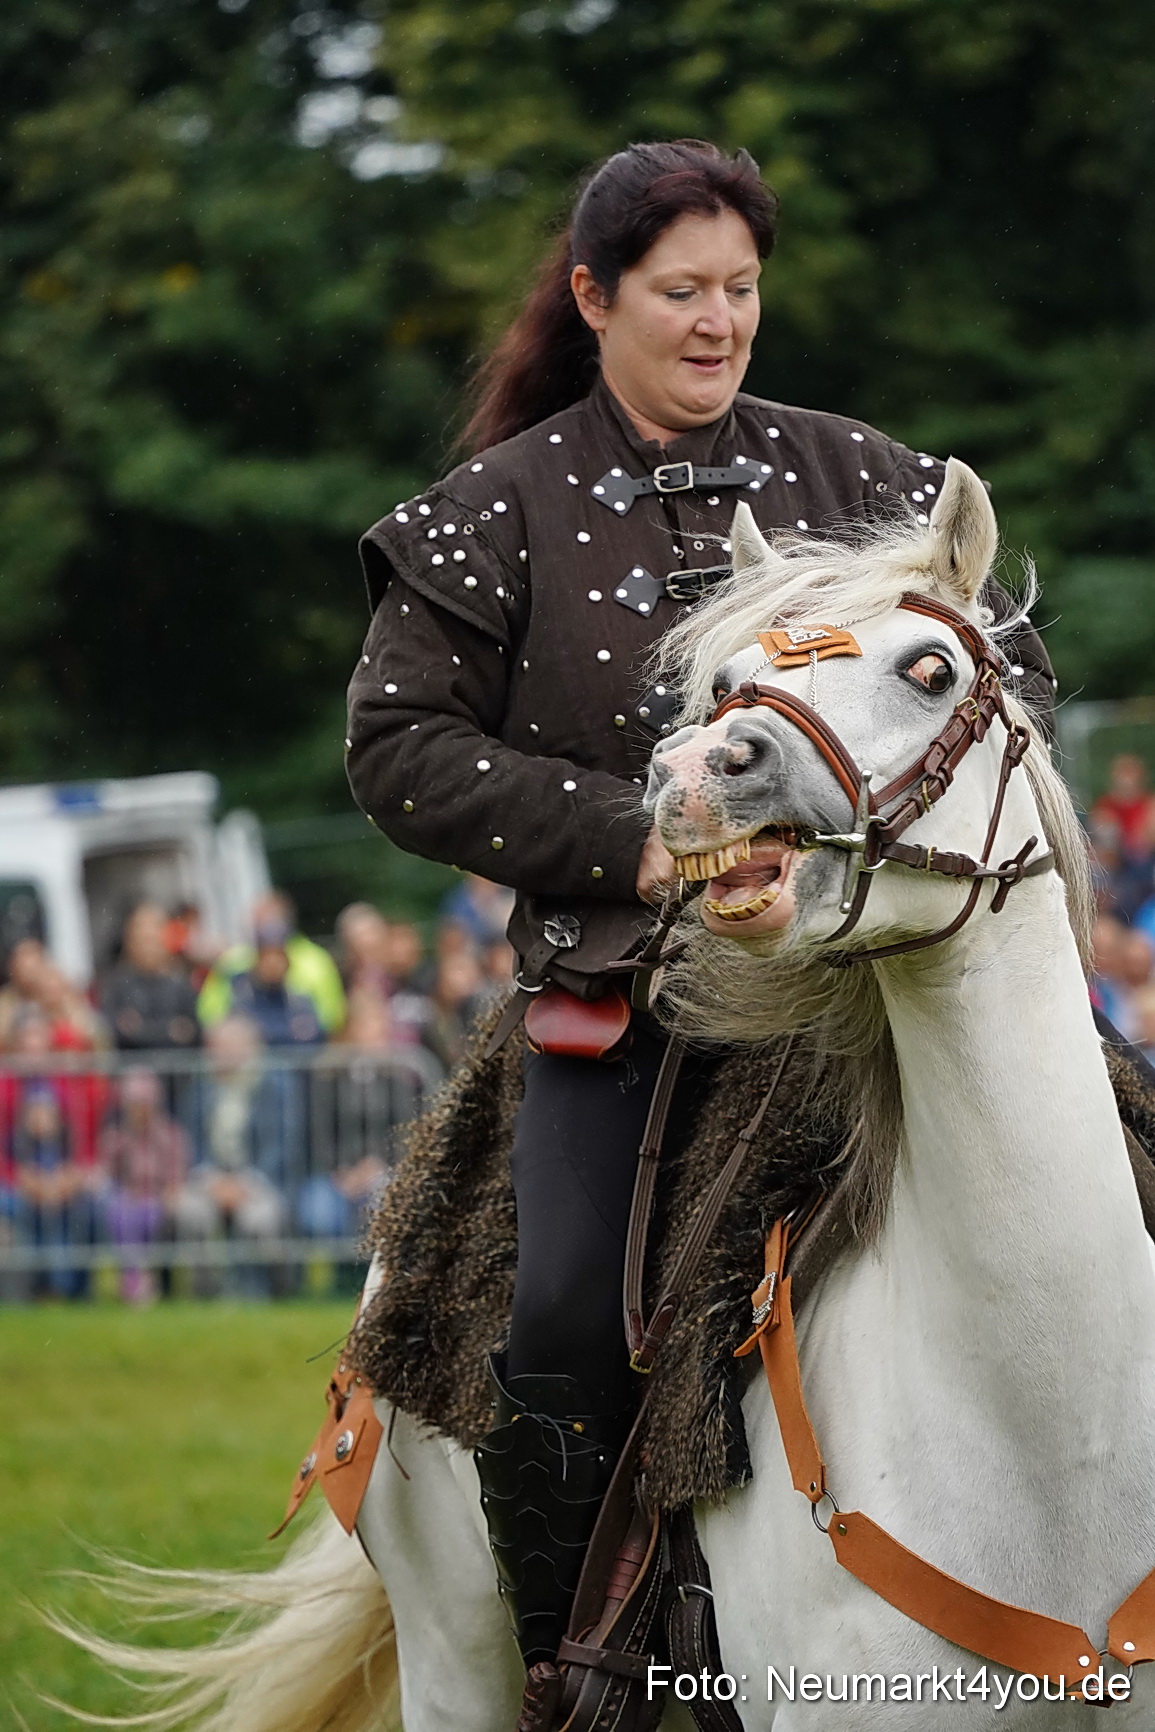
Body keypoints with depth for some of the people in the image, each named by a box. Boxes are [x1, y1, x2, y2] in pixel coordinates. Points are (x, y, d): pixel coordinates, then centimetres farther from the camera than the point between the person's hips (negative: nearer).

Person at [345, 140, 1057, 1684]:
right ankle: (566, 1669, -3)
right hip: (621, 976, -2)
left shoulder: (850, 476, 11)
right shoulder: (502, 512, 5)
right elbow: (399, 745, 2)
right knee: (569, 1322, -20)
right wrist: (632, 838, -8)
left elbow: (1011, 665, 14)